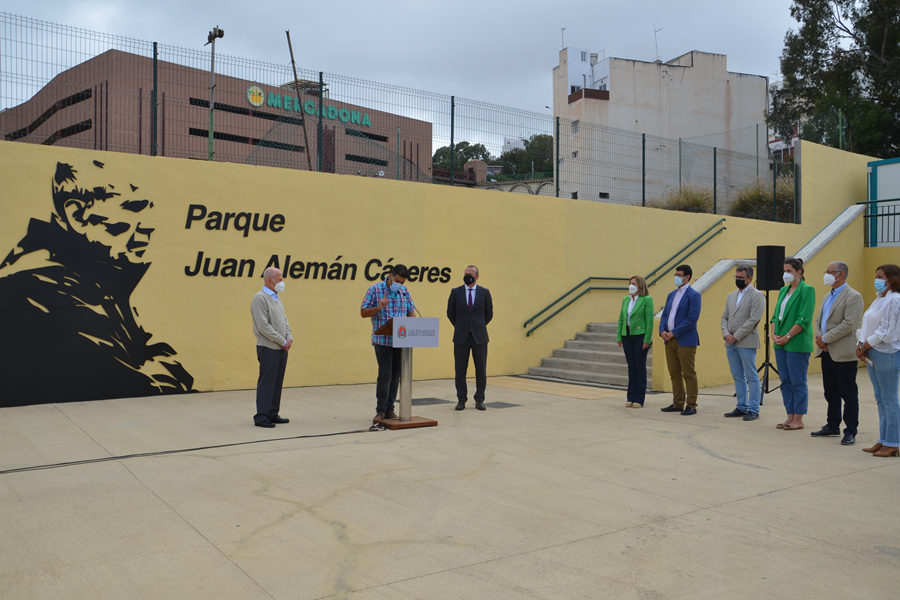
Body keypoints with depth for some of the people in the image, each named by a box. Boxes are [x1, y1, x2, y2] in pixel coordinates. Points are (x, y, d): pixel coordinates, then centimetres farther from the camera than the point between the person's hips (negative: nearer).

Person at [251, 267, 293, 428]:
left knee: (277, 382, 11)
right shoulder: (260, 298, -11)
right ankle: (261, 416, 2)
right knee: (266, 382, -5)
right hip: (268, 348, -8)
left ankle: (273, 414, 19)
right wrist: (283, 341, -13)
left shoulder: (277, 297, 16)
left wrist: (289, 338, 2)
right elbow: (263, 326, -17)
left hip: (281, 348, 8)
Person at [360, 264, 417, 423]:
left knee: (396, 375, 7)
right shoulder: (375, 289, -4)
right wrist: (379, 307, -20)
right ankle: (381, 410, 3)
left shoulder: (405, 291, 10)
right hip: (382, 340, -4)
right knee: (385, 375, -9)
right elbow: (363, 313, -3)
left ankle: (389, 409, 17)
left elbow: (411, 312, 15)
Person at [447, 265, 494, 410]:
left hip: (479, 337, 0)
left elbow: (489, 314, 12)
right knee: (460, 369, 2)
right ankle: (461, 400, 11)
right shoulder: (455, 292, 4)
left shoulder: (485, 293, 4)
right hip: (461, 337, 0)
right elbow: (450, 313, 12)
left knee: (481, 369, 1)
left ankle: (479, 400, 12)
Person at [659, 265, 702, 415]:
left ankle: (691, 405, 5)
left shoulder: (693, 295, -8)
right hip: (670, 340, 7)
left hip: (685, 341, -7)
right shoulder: (671, 295, 16)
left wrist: (674, 333, -16)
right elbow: (665, 314, 17)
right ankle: (678, 404, 17)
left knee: (689, 374, -2)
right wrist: (662, 330, -1)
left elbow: (692, 319, -15)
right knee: (674, 374, 10)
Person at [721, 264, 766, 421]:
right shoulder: (731, 296, 16)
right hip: (731, 343, 7)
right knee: (738, 377, 12)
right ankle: (742, 407, 19)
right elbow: (725, 317, 15)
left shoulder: (757, 295, -6)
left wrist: (736, 336, -15)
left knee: (752, 377, -2)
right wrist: (726, 334, -3)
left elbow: (753, 320, -15)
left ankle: (754, 410, 4)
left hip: (747, 343, -7)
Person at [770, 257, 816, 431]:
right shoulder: (783, 290, 14)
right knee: (785, 381, 11)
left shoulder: (807, 290, -9)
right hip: (780, 343, 8)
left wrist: (787, 336, -16)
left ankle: (798, 419, 7)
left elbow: (804, 319, -16)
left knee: (798, 382, -1)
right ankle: (790, 416, 19)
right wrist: (773, 334, 0)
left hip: (797, 343, -8)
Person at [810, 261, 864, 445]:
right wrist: (819, 336, -2)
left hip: (844, 354, -9)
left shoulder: (853, 297, -11)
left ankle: (850, 431, 6)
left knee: (848, 394, -1)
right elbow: (819, 319, 18)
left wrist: (825, 338, -16)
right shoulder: (828, 296, 17)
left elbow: (849, 324, -20)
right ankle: (833, 426, 25)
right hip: (827, 352, 9)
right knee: (831, 393, 15)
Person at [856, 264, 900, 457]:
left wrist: (865, 345, -11)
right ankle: (883, 441, 19)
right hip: (872, 354, 9)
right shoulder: (879, 298, 14)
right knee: (880, 399, 12)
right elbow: (867, 325, 14)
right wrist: (860, 345, 0)